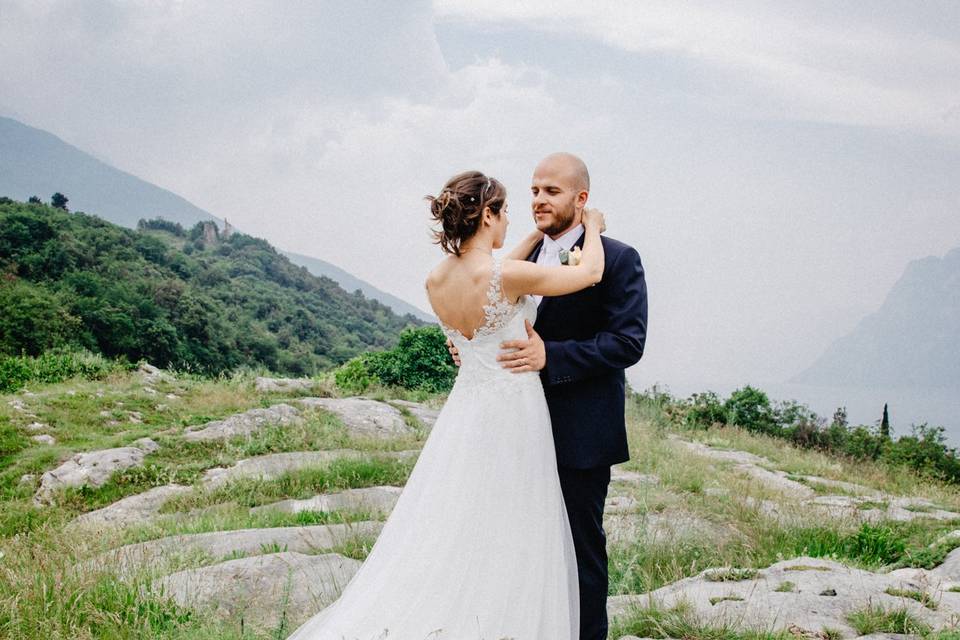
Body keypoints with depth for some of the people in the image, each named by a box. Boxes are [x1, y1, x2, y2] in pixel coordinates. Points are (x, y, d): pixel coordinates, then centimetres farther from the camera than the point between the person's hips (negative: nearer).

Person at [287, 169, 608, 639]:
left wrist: (538, 236, 27)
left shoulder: (436, 281, 0)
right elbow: (591, 272, -6)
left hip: (464, 415, 6)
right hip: (511, 419, -6)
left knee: (444, 536, 12)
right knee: (503, 546, 4)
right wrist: (591, 227, 13)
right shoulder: (509, 275, -19)